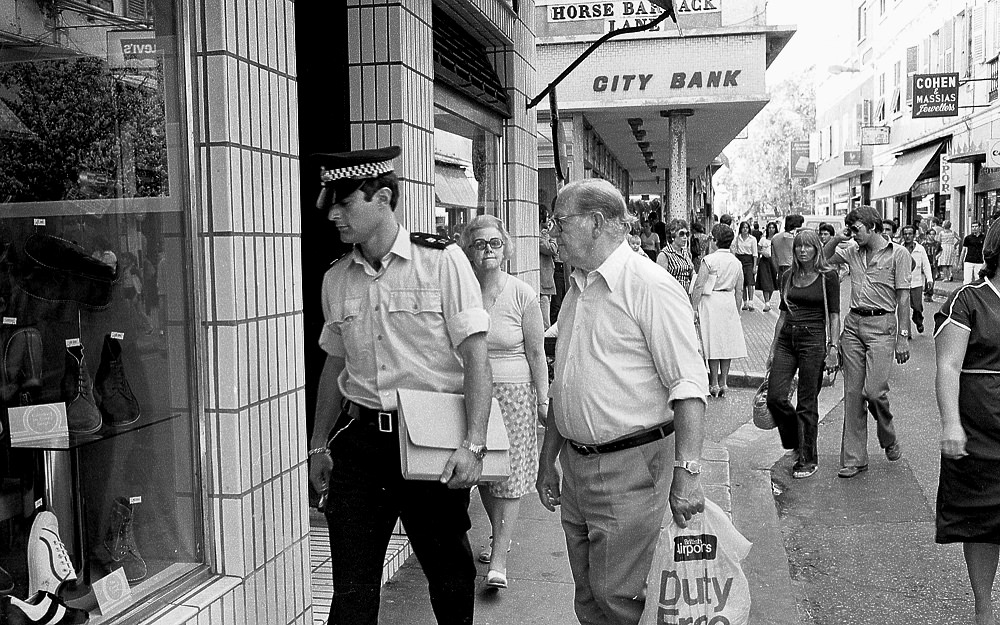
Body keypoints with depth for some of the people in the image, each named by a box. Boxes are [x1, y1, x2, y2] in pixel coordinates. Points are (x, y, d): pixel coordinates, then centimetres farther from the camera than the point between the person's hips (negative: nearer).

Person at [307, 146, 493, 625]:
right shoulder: (335, 280, 9)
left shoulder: (442, 261, -6)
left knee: (450, 576, 10)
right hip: (359, 439, 4)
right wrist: (319, 445, 19)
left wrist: (473, 444, -18)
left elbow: (476, 357, -10)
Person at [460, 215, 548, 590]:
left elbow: (536, 353, 0)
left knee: (510, 474, -3)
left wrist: (543, 400, -2)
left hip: (513, 392, -2)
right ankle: (500, 536, 34)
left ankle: (499, 560, 2)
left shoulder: (522, 295, -4)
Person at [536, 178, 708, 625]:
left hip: (630, 467, -8)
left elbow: (687, 386, -17)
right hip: (575, 465, 8)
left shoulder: (650, 286, -13)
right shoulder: (577, 290, 13)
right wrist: (548, 460, 22)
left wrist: (686, 471, -22)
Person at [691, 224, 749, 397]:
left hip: (711, 302, -4)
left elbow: (699, 286, -12)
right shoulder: (737, 263, 7)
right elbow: (739, 290, 11)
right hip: (729, 302, 5)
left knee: (713, 342, 0)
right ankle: (723, 382, 15)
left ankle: (714, 385, 4)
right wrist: (737, 311, 19)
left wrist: (694, 307, -7)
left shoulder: (709, 260, -9)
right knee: (727, 342, 11)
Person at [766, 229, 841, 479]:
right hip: (786, 339, 5)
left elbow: (834, 315, -3)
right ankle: (796, 441, 23)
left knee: (807, 403, -1)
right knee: (775, 397, -3)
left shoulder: (828, 277, -2)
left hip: (813, 340, -5)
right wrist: (773, 347, 13)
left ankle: (808, 459, 12)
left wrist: (833, 346, -13)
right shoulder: (789, 276, 12)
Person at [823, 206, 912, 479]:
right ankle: (854, 458, 9)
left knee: (874, 390, -15)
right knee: (852, 392, 3)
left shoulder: (898, 253, -3)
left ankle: (889, 438, 16)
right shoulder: (852, 252, 11)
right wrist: (836, 239, 4)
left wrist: (903, 337, -8)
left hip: (882, 325, -5)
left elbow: (903, 297, -5)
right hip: (853, 323, 5)